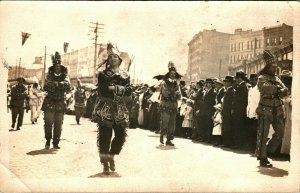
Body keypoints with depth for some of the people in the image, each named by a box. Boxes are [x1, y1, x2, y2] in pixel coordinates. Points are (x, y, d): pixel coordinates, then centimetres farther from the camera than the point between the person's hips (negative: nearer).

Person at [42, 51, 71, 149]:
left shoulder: (64, 76, 6)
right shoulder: (49, 75, 5)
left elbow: (68, 86, -11)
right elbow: (46, 87, -9)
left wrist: (56, 84, -19)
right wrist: (60, 85, -18)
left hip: (60, 104, 1)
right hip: (50, 103, -1)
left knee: (58, 124, 4)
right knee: (48, 123, -1)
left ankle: (56, 143, 12)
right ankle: (48, 141, 13)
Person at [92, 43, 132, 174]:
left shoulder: (125, 76, 12)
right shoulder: (102, 74, 3)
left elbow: (129, 91, -3)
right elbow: (102, 91, -11)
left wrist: (114, 88, -16)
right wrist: (120, 92, -12)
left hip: (120, 110, 3)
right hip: (105, 110, -3)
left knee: (121, 135, 1)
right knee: (104, 136, -2)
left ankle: (111, 156, 27)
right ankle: (105, 163, 13)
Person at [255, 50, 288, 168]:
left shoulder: (276, 78, 17)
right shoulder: (262, 78, -5)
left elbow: (285, 90, 6)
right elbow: (266, 88, -24)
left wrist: (278, 91, -14)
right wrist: (277, 88, -8)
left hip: (277, 110, 7)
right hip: (265, 110, -7)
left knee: (280, 132, 7)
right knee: (263, 135, -2)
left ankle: (268, 151, 24)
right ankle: (262, 159, 5)